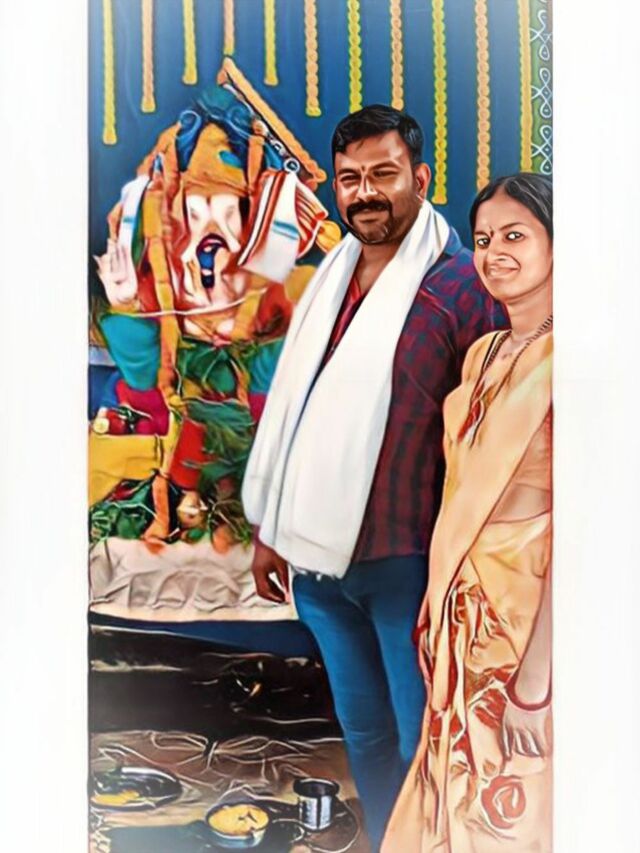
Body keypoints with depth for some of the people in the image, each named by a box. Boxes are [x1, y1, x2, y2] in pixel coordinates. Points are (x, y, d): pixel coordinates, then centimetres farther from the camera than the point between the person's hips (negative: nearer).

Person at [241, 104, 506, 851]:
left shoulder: (461, 285, -10)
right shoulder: (330, 280, 10)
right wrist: (271, 527, 15)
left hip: (408, 560, -6)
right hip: (319, 553, 7)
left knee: (422, 746, 9)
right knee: (363, 733, 21)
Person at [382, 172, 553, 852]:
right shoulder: (484, 353, 10)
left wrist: (537, 678, -20)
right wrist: (438, 598, 10)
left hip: (525, 609, -6)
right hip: (462, 604, 7)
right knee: (456, 795, 18)